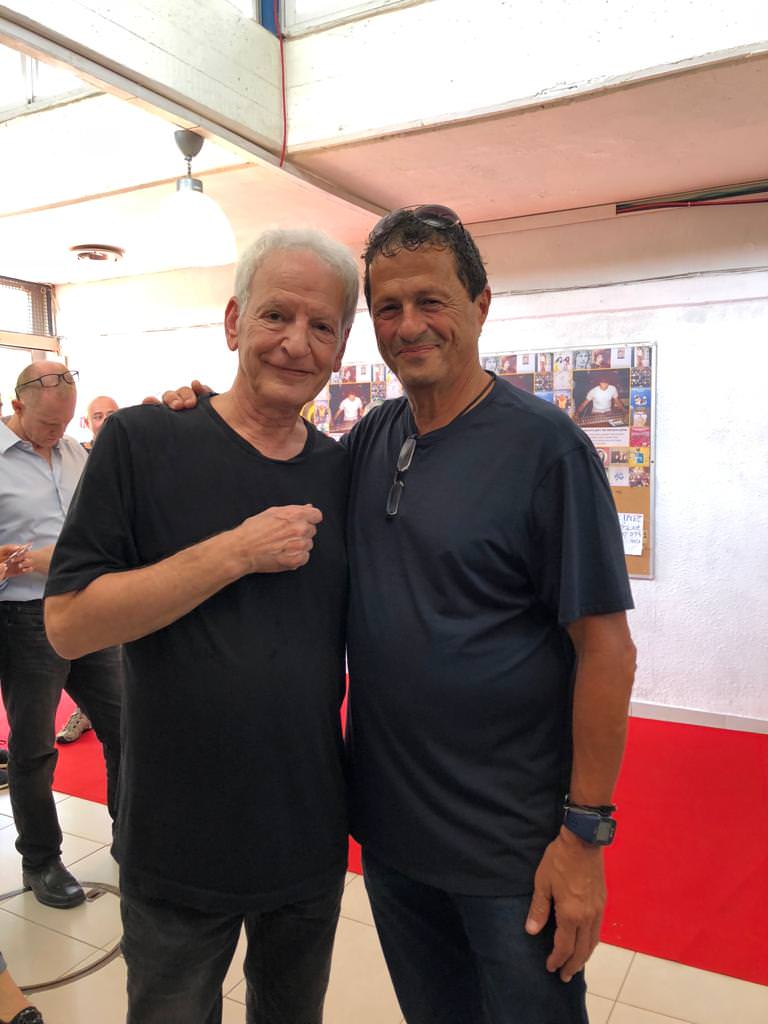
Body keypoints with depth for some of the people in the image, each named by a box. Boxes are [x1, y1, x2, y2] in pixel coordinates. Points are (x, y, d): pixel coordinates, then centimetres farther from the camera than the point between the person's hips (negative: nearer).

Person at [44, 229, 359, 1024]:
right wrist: (238, 551, -23)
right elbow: (68, 623, -16)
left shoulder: (344, 472, -1)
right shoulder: (142, 442, -12)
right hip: (177, 847, -3)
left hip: (311, 840, 4)